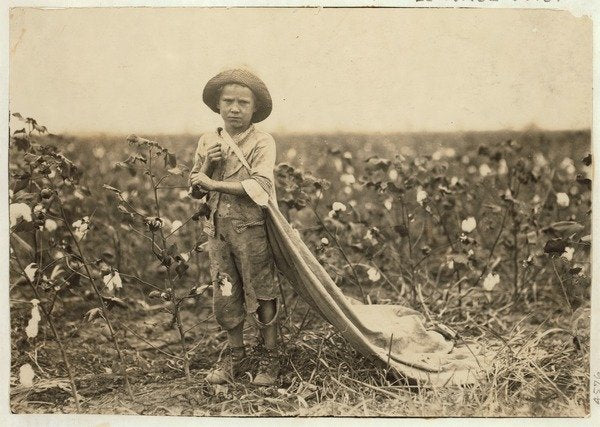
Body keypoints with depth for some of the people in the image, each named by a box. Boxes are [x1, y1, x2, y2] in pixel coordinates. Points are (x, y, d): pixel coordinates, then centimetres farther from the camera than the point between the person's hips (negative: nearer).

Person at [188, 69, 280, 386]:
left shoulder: (262, 142, -8)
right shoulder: (208, 142, 9)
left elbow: (260, 186, -21)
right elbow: (196, 190, 11)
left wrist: (214, 183, -16)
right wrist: (207, 163, -8)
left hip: (251, 229, -5)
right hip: (218, 228, 5)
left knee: (261, 294, 4)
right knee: (224, 295, 10)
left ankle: (270, 357, 18)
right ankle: (235, 355, 26)